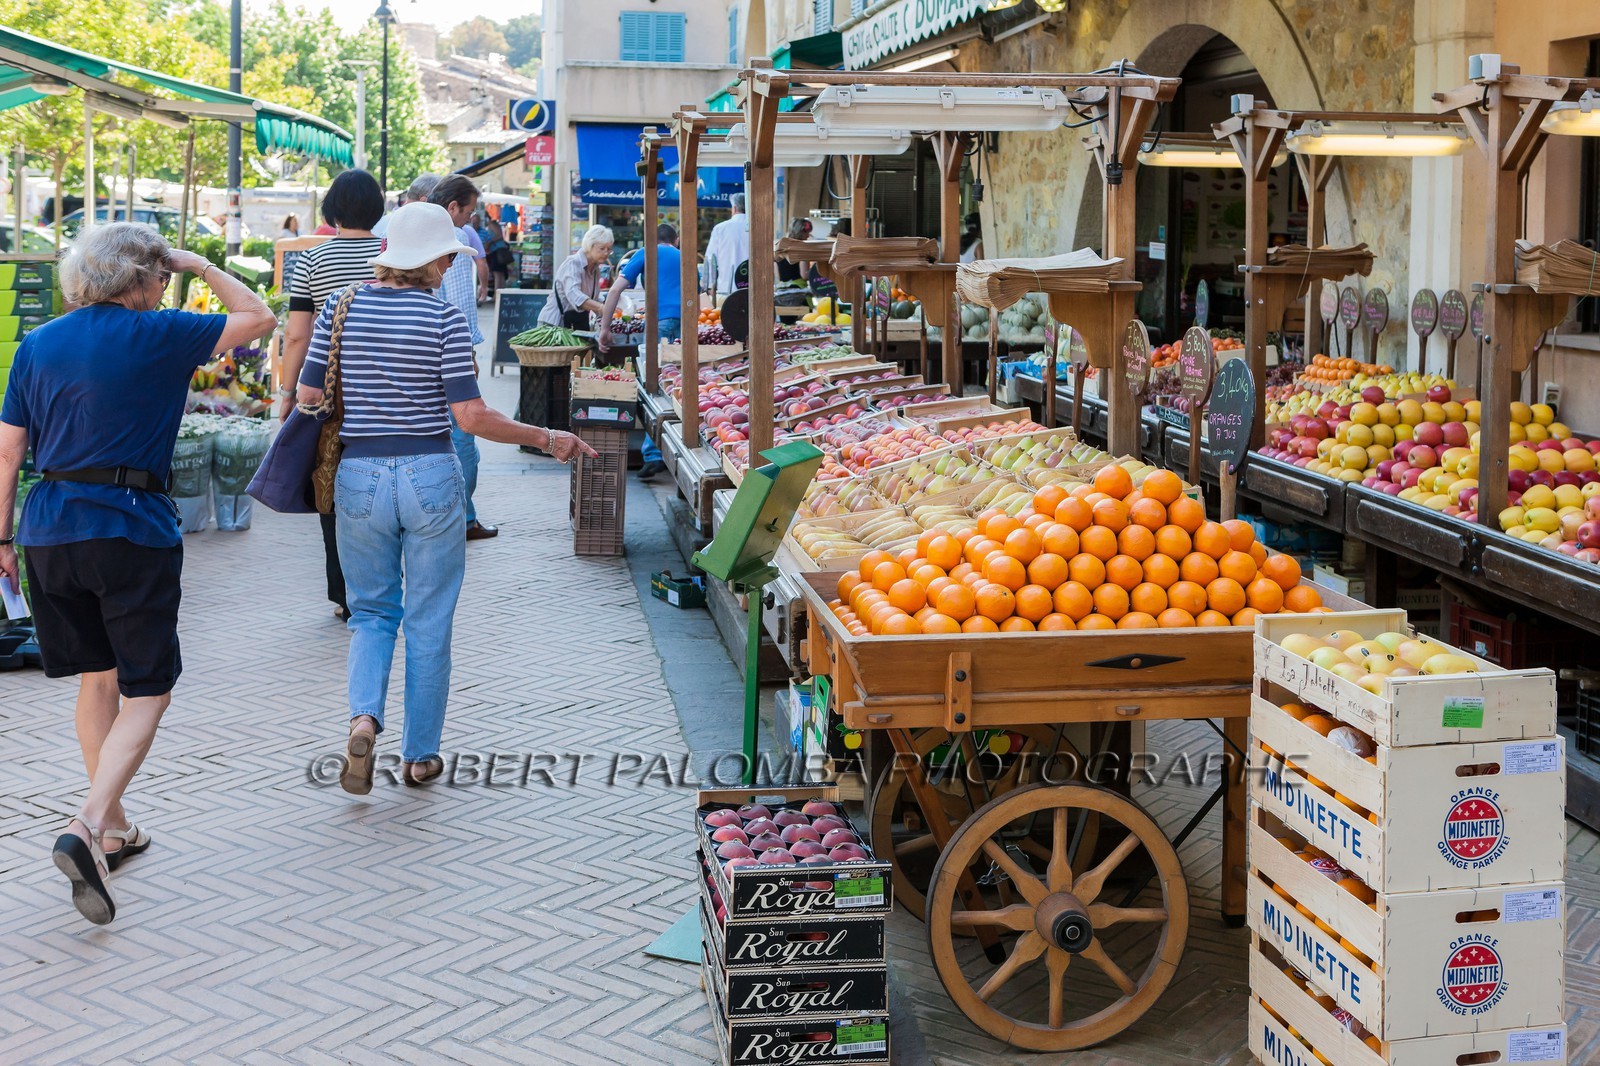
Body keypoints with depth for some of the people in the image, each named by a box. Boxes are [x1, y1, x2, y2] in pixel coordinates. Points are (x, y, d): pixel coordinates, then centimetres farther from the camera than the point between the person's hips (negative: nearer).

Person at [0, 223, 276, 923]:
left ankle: (113, 827, 27)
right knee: (146, 692, 1)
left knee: (98, 677, 19)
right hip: (131, 530, -5)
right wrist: (200, 266, 14)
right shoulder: (155, 336, -5)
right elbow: (257, 319, 2)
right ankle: (87, 828, -17)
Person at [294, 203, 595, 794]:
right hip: (430, 477, -2)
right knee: (428, 623, 11)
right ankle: (420, 754, 20)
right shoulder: (443, 318, -9)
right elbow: (471, 416, -12)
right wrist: (546, 439, -2)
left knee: (371, 611, 18)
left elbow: (308, 395, 2)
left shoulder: (340, 306, 0)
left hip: (359, 476, 3)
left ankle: (363, 718, -7)